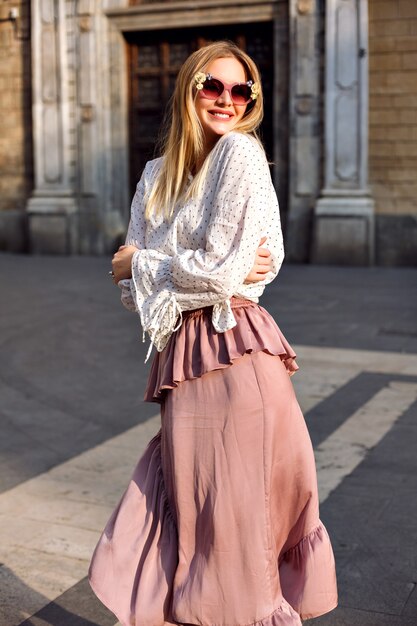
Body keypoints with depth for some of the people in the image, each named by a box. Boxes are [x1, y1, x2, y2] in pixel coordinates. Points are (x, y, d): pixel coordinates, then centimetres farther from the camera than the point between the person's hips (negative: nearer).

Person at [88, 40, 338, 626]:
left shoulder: (241, 151, -5)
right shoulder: (157, 174, 13)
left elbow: (221, 270, -13)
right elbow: (133, 290, 6)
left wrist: (140, 263, 1)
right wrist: (217, 274, -10)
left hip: (235, 356, -6)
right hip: (182, 354, 6)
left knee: (238, 510, 5)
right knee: (185, 506, 12)